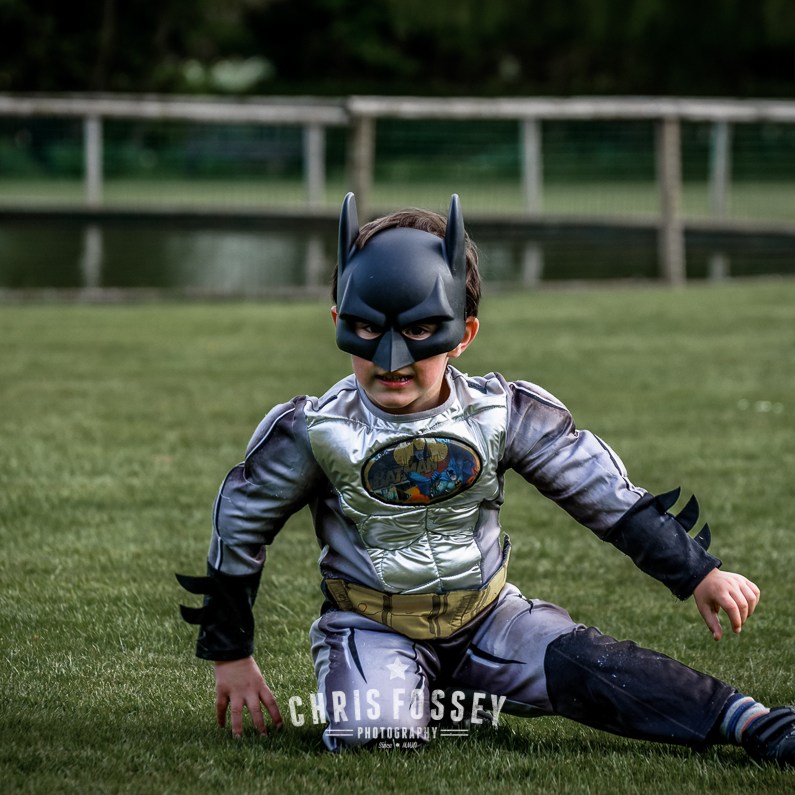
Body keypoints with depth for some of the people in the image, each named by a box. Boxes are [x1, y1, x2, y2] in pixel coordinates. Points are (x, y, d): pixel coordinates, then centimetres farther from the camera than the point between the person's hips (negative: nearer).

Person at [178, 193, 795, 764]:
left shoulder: (503, 416, -10)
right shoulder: (312, 432, -13)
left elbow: (605, 495, -2)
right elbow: (241, 528, 1)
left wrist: (698, 573, -5)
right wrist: (231, 657, 6)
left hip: (486, 619, 1)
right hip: (373, 628, -1)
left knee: (584, 665, -23)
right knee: (372, 736, -29)